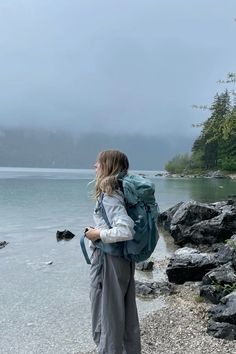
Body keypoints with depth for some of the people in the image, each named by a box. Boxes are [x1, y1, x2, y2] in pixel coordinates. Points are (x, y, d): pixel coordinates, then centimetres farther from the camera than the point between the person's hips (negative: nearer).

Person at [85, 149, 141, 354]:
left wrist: (98, 234, -19)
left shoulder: (109, 197, -20)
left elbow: (126, 231, -31)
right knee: (126, 313, 20)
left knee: (106, 316, 8)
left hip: (109, 261, -9)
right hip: (124, 259, 9)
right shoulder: (118, 192, 5)